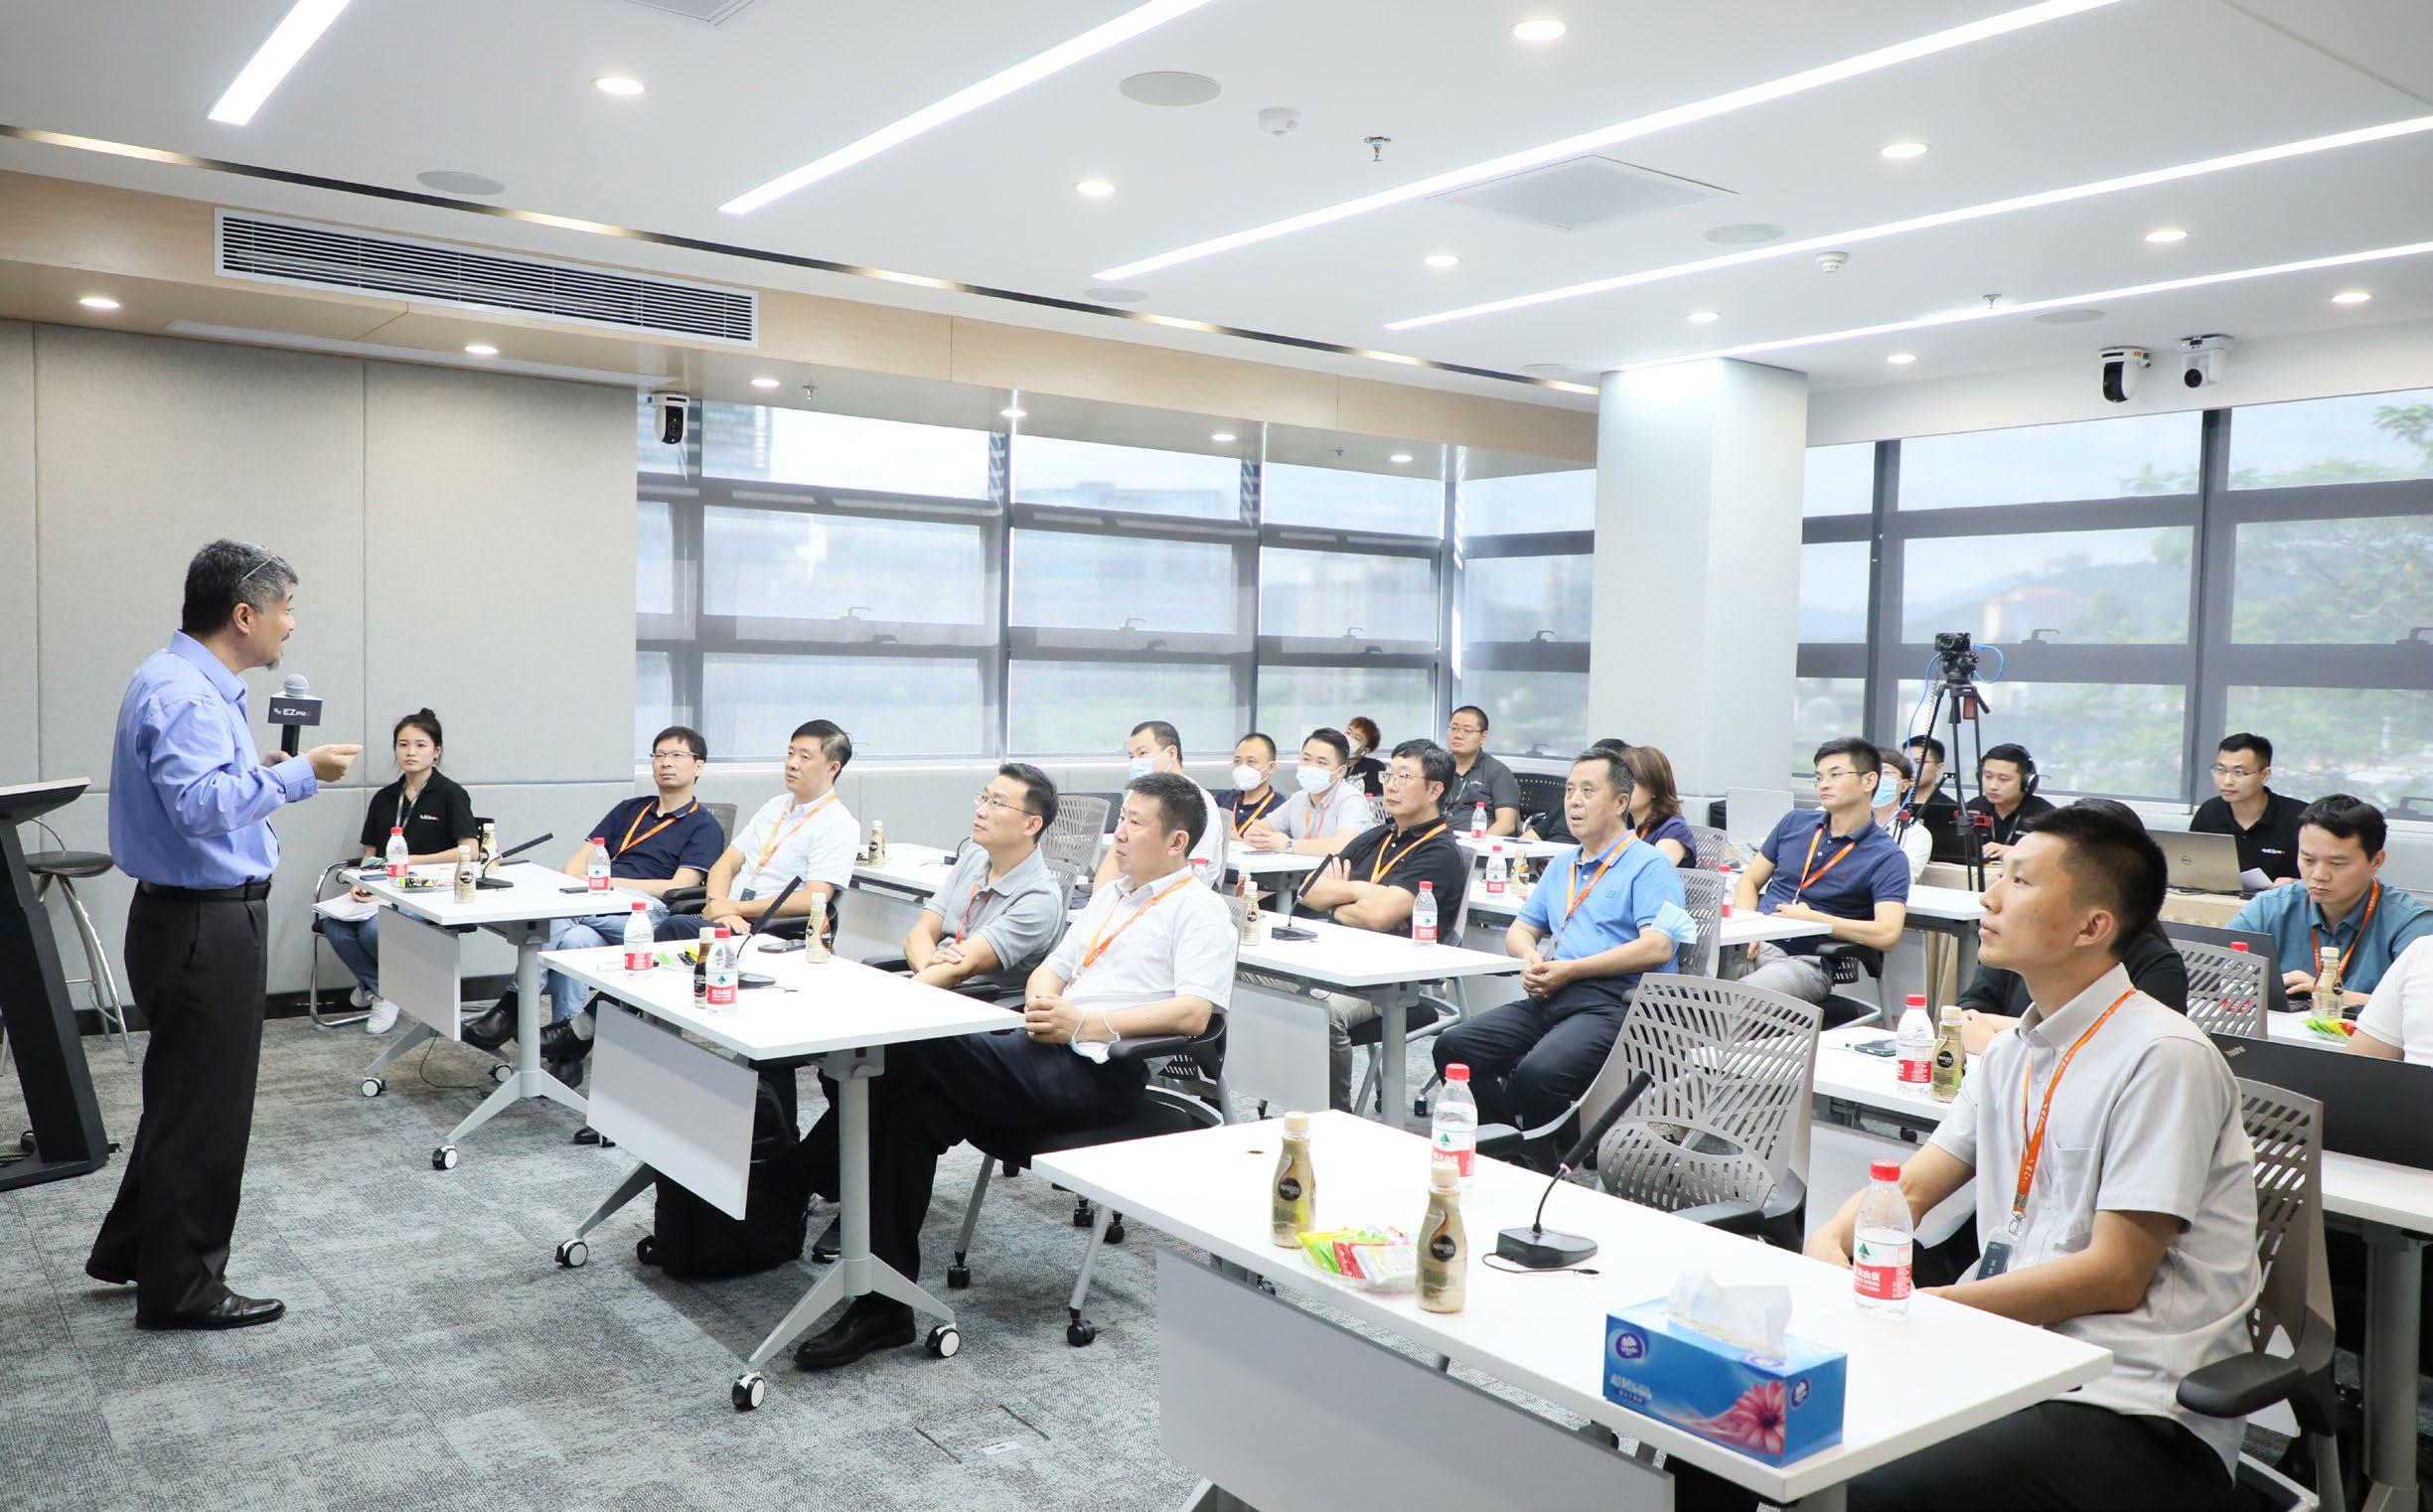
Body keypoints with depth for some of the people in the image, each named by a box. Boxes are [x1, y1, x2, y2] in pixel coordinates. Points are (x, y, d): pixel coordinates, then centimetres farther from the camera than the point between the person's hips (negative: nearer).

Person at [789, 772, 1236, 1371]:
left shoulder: (1200, 911, 1)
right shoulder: (1109, 895, 27)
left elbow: (1193, 1012, -14)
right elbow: (1051, 968, 28)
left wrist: (1087, 1023, -18)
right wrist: (1039, 1001, 2)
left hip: (1098, 1074, -8)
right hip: (1041, 1053, 8)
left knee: (916, 1050, -23)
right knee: (914, 1110, -16)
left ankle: (807, 1175, -6)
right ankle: (883, 1307, -11)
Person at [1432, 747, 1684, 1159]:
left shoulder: (1650, 865, 2)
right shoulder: (1561, 865, 27)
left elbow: (1657, 948, -11)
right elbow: (1520, 930, 30)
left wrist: (1572, 969, -12)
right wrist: (1531, 959, 4)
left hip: (1611, 1001, -7)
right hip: (1548, 1000, 8)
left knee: (1537, 1072, -33)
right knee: (1452, 1046, -13)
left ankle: (1544, 1167, -10)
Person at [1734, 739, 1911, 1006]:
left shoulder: (1887, 858, 0)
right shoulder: (1795, 822, 16)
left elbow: (1887, 934, -14)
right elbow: (1750, 881, 20)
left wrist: (1811, 918, -9)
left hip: (1807, 961, -5)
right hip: (1754, 945, 5)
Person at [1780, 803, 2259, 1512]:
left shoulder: (2162, 1057, -12)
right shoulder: (2010, 1053, 14)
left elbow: (2116, 1276, -14)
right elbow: (1908, 1189, 14)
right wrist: (1830, 1244, -8)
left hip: (2129, 1407, -7)